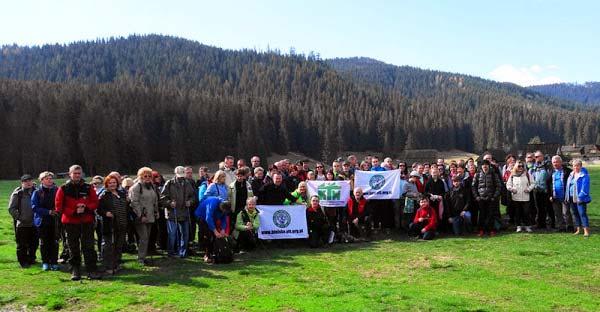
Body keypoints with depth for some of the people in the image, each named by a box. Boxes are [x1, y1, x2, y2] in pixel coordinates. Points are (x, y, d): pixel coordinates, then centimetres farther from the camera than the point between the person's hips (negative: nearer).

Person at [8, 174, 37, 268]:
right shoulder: (17, 194, -6)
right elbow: (11, 209, -6)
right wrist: (19, 217, -12)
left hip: (33, 223, 4)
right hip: (21, 224, -4)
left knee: (34, 244, 12)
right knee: (22, 245, 3)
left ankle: (31, 259, 27)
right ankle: (23, 262, 13)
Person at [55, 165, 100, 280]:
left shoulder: (88, 188, 5)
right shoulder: (63, 189, 2)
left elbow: (95, 202, 6)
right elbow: (59, 206, -1)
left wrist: (86, 208, -13)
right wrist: (74, 212, -12)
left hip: (87, 222, 0)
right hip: (70, 222, 0)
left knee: (89, 247, 0)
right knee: (73, 248, 7)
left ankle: (92, 271, 3)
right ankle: (75, 271, 18)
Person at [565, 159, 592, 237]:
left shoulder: (584, 175, -10)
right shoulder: (571, 174, 13)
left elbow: (585, 188, -15)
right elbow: (568, 186, 17)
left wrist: (580, 197, -20)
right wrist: (568, 197, 11)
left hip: (580, 198, -7)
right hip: (572, 198, 8)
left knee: (582, 213, -8)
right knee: (575, 213, 12)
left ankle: (586, 230, -4)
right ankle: (578, 229, 22)